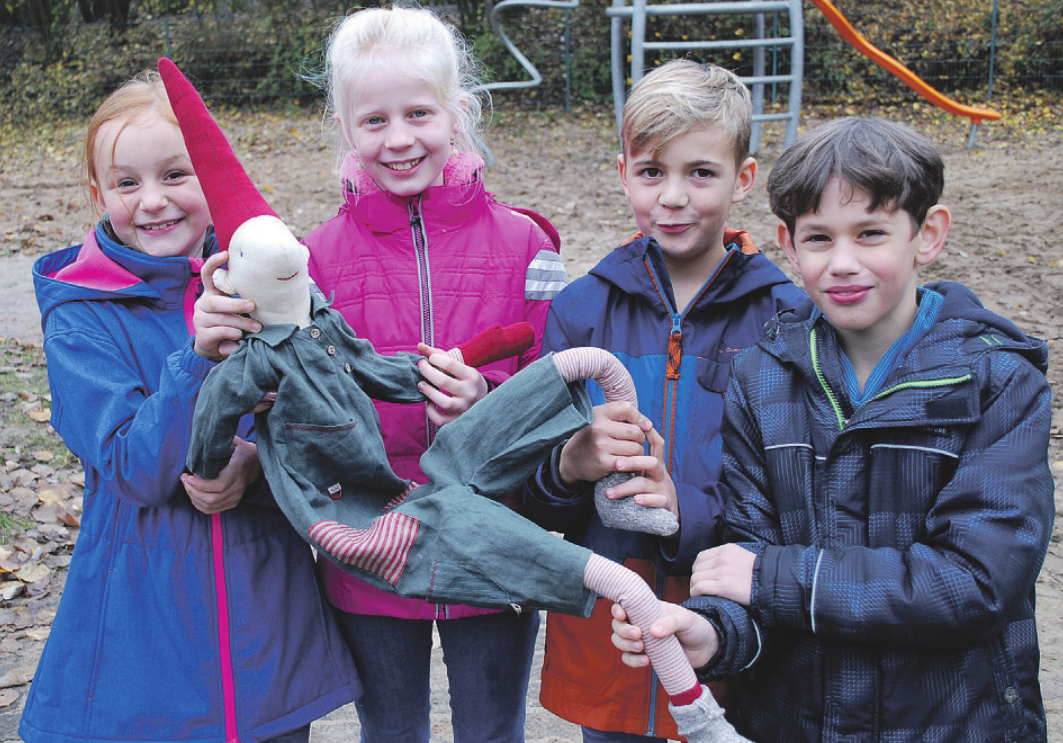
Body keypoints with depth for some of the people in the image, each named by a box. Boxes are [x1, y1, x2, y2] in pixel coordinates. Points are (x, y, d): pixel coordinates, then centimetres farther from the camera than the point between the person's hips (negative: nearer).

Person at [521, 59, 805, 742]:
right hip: (602, 632, 2)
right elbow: (532, 502, -1)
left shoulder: (788, 317, -7)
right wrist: (568, 464, -23)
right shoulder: (582, 308, -1)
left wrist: (691, 514, -25)